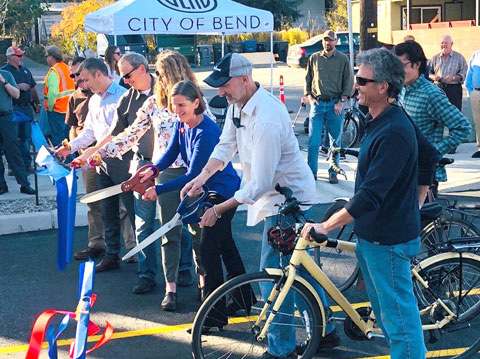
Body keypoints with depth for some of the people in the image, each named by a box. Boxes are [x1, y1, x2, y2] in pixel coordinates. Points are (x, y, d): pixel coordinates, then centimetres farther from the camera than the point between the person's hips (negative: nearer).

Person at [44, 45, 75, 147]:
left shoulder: (54, 71, -16)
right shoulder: (66, 68, 9)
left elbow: (53, 92, -26)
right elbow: (73, 87, 12)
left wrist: (50, 107, -14)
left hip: (57, 109, -8)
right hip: (68, 108, 8)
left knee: (58, 138, -3)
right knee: (68, 136, 15)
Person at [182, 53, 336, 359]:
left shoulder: (266, 121, -32)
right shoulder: (238, 104, -2)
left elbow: (259, 185, -30)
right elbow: (226, 145, 8)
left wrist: (218, 209, -23)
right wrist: (201, 178, -7)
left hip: (287, 197, -10)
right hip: (278, 192, 10)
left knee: (273, 272, -4)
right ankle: (326, 332, 33)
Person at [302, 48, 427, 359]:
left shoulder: (393, 132, -26)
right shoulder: (379, 121, 6)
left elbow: (370, 196, -29)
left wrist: (326, 226, -24)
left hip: (388, 240, -10)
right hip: (372, 234, 10)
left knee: (398, 315, 1)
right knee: (386, 312, 23)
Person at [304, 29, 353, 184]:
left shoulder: (343, 59, 4)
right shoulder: (314, 58, 9)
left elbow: (348, 82, 3)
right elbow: (307, 79, 14)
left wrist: (341, 101, -4)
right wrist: (310, 97, 2)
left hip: (335, 104, -1)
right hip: (317, 103, 1)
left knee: (335, 141, 4)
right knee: (313, 141, -4)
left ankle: (333, 173, 12)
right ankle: (312, 171, 5)